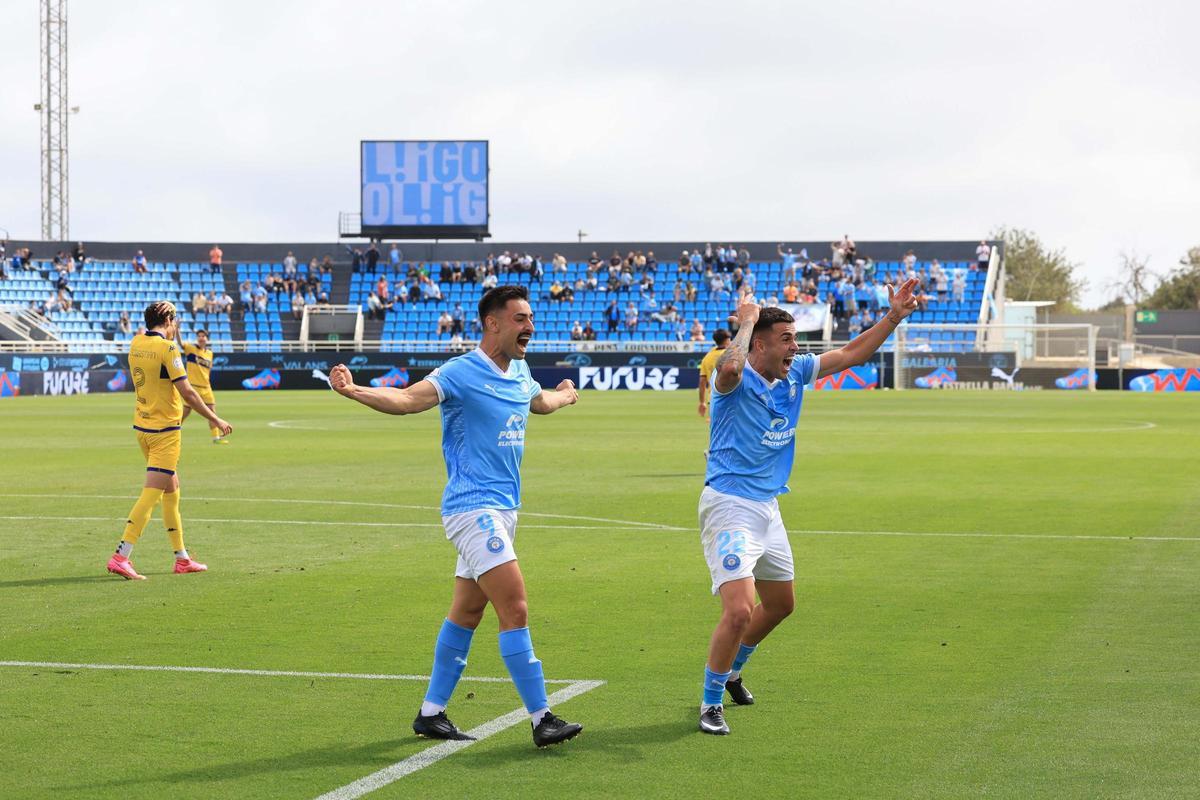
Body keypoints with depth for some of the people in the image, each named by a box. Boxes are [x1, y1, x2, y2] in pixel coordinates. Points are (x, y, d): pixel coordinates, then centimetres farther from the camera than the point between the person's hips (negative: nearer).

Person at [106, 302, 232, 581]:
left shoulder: (136, 343, 5)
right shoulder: (167, 348, -16)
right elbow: (187, 393, -17)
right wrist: (215, 419, -9)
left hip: (142, 426, 8)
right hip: (165, 430, -8)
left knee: (171, 490, 17)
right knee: (151, 493, -8)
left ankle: (182, 558, 21)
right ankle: (121, 557, -15)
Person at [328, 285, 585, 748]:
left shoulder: (519, 372, 12)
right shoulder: (462, 373, -14)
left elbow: (539, 401, 36)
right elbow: (408, 399, -28)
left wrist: (565, 394, 56)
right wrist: (354, 390, -45)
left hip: (502, 509, 9)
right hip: (473, 506, -9)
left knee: (466, 614, 12)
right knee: (515, 609, -14)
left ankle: (431, 714, 21)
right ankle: (541, 719, -11)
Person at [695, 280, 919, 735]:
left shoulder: (795, 373, 6)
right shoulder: (736, 378, -16)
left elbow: (853, 353, 14)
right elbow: (731, 366, -42)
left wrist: (894, 316, 6)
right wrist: (747, 321, -27)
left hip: (768, 507, 9)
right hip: (729, 506, -9)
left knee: (780, 604, 22)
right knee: (739, 610, -20)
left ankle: (731, 671, 45)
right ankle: (711, 702, -2)